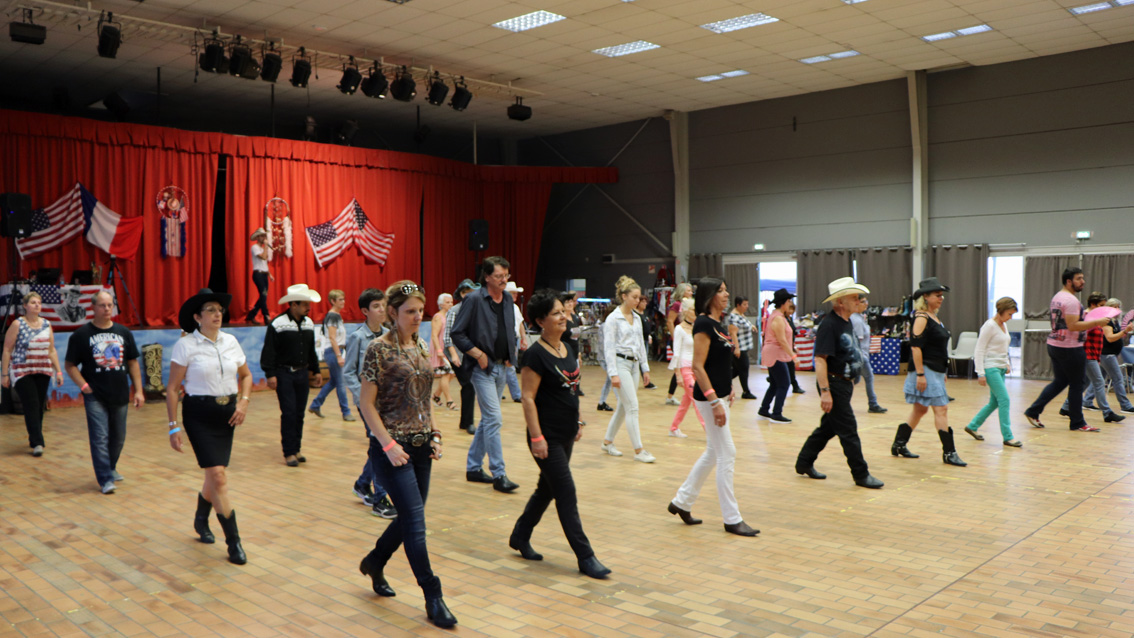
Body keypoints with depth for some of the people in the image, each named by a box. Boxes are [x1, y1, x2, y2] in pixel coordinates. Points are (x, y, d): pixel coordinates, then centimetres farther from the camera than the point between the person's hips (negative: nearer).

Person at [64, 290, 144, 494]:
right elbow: (70, 365, 0)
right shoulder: (81, 334, -2)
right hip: (95, 396, -4)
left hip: (120, 395, 4)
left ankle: (111, 468, 34)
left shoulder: (124, 332, 9)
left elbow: (132, 363, 11)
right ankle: (105, 479, -2)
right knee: (100, 438, -6)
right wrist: (84, 386, -12)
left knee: (118, 437, 14)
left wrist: (138, 390, 5)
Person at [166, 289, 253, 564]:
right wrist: (174, 426, -10)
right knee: (218, 475, -11)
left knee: (215, 475, 14)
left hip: (227, 414, 5)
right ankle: (233, 541, -3)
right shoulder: (185, 345, -9)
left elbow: (246, 375, 18)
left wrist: (243, 402, 2)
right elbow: (172, 389, -7)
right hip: (199, 415, -5)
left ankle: (201, 521, 42)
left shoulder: (230, 341, 5)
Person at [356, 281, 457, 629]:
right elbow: (367, 404, -11)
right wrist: (389, 444, -17)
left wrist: (434, 435, 7)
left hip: (421, 446, 7)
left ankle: (373, 562, 40)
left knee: (410, 517, 13)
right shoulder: (379, 349, -10)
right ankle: (433, 599, 1)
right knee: (415, 520, -7)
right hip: (392, 447, -7)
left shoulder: (422, 348, 10)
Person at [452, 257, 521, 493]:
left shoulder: (508, 300, 9)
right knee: (494, 419, -10)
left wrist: (511, 354, 9)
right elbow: (457, 334, -11)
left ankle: (473, 468, 25)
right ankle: (499, 475, -4)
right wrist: (478, 354, -15)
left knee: (488, 419, 13)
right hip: (482, 368, -7)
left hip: (501, 367, 7)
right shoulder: (474, 299, -12)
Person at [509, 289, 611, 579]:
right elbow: (528, 398, -17)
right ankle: (585, 557, 5)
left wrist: (576, 422, 17)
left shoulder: (569, 349, 8)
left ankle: (520, 537, 36)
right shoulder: (536, 355, -16)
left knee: (548, 489, 18)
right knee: (567, 495, -3)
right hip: (548, 437, -8)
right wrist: (536, 437, -20)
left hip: (566, 435, 9)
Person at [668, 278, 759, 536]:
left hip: (720, 395, 10)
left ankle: (681, 502, 27)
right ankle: (732, 519, 7)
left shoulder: (717, 324, 12)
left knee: (713, 453, 16)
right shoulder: (704, 324, -16)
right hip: (710, 397, -10)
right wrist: (714, 402, -23)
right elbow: (698, 366, -21)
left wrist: (728, 391, 16)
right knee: (727, 455, -3)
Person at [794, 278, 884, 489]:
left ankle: (804, 463, 27)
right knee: (848, 430, -3)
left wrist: (850, 382, 24)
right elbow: (820, 360, -24)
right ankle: (861, 475, 6)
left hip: (845, 383, 10)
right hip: (834, 383, -10)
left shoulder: (847, 322, 11)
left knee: (828, 427, 16)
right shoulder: (829, 325, -19)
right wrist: (825, 391, -28)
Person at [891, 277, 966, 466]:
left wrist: (942, 372, 23)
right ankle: (949, 453, -2)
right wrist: (920, 374, -23)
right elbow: (915, 346, -19)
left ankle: (899, 445, 23)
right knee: (941, 409, -8)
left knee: (920, 409, 14)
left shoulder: (934, 318, 15)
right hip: (926, 371, -10)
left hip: (935, 372, 10)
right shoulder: (921, 318, -14)